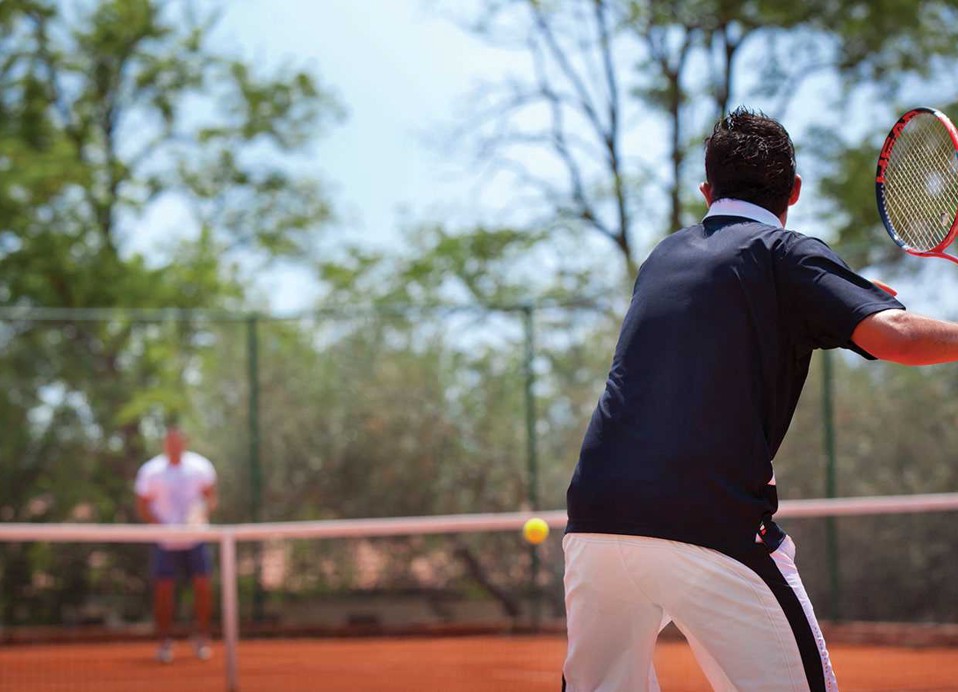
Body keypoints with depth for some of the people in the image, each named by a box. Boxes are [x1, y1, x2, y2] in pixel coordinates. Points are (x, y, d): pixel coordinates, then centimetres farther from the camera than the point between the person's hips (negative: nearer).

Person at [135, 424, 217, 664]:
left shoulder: (200, 467, 0)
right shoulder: (150, 471, -4)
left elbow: (211, 496, 7)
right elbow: (143, 507, -1)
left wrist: (205, 511, -15)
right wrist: (163, 526, -16)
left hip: (195, 538, 1)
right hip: (165, 542, -1)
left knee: (202, 586, -5)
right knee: (163, 589, -4)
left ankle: (201, 638, 10)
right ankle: (165, 642, 8)